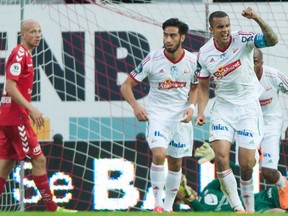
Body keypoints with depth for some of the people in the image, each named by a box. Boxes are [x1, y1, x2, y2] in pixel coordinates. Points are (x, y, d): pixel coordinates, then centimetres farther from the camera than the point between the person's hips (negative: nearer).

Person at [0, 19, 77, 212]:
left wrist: (30, 111, 22)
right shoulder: (19, 54, -12)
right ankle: (52, 207, -1)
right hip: (16, 117, -10)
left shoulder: (25, 54, 18)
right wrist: (31, 109, -24)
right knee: (39, 159, -5)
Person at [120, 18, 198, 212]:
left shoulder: (192, 61, -5)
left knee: (176, 163, 10)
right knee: (159, 154, -24)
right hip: (157, 114, -3)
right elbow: (126, 85, -6)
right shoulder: (152, 59, -12)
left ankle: (168, 205, 25)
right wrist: (135, 106, -22)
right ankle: (158, 202, -15)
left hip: (181, 116, 3)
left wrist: (191, 106, -5)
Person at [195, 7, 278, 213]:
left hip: (248, 107, -2)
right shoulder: (204, 54, -3)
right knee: (221, 156, -16)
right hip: (223, 108, 2)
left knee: (246, 164, -5)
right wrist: (201, 112, -5)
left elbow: (272, 40, -28)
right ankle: (237, 208, -7)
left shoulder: (242, 40, -12)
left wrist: (258, 19, -43)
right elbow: (203, 86, 8)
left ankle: (249, 207, 16)